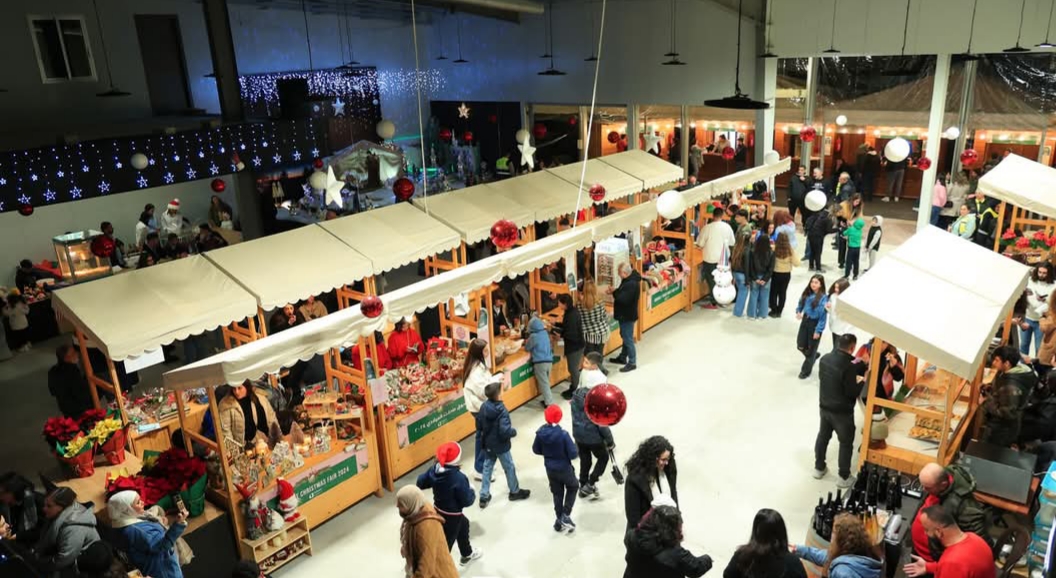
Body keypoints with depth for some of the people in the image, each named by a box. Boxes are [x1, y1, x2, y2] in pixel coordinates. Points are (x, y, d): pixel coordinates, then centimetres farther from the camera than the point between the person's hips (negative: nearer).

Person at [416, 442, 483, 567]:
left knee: (463, 525, 31)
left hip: (438, 510, 9)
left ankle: (467, 554, 54)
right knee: (446, 543, 8)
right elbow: (467, 501, -22)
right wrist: (472, 492, -3)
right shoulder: (459, 478, -33)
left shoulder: (434, 470, -15)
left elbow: (420, 483, -1)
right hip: (451, 516, -9)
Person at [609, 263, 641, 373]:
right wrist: (615, 292, -7)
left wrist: (614, 293, -15)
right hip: (625, 314, 11)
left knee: (628, 339, -2)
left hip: (627, 315, -11)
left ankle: (632, 363, 8)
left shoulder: (631, 284, -27)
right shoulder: (629, 280, 5)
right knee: (625, 337, 22)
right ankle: (622, 357, 37)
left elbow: (623, 299, -30)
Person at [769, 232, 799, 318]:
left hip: (776, 274, -2)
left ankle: (774, 311, 19)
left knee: (773, 292, 15)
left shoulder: (774, 248, -20)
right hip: (786, 274, 2)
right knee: (782, 293, 15)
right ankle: (779, 312, 22)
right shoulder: (790, 250, -13)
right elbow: (796, 263, -9)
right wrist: (794, 253, 3)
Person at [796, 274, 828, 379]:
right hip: (805, 321, 6)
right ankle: (814, 356, 44)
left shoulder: (823, 298, -21)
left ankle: (806, 371, 26)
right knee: (800, 346, 12)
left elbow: (823, 316, -19)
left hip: (815, 324, -6)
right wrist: (798, 312, -9)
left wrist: (818, 331, -18)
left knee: (811, 348, 10)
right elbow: (800, 304, 13)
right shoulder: (807, 293, -2)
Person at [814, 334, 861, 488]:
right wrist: (861, 382, -3)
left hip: (824, 406, 6)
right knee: (846, 443, 11)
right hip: (842, 411, -6)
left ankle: (819, 468, 36)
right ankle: (844, 477, 21)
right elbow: (852, 393, -22)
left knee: (823, 436, 22)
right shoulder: (849, 366, -27)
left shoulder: (825, 358, -5)